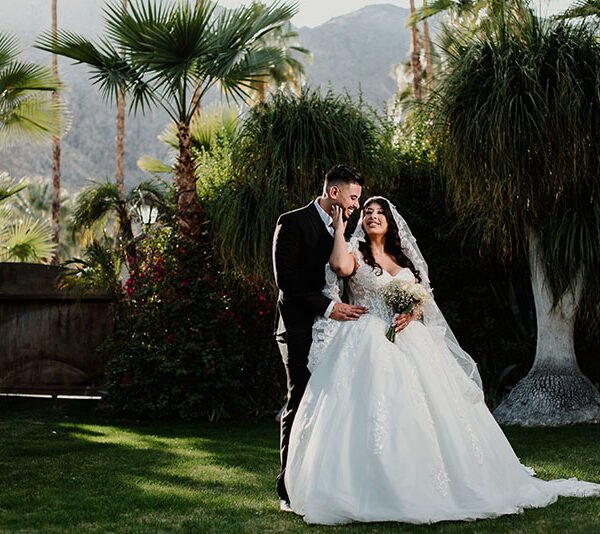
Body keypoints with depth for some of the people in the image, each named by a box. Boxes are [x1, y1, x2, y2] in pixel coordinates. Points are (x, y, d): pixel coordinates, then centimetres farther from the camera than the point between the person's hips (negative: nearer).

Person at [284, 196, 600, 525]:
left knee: (419, 415, 0)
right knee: (371, 416, -14)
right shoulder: (356, 254, 5)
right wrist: (339, 228, -8)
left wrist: (413, 313, -4)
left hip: (409, 341, 5)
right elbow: (340, 266, -19)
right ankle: (371, 492, -11)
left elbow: (423, 299, 18)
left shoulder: (403, 258, 20)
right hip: (369, 346, -5)